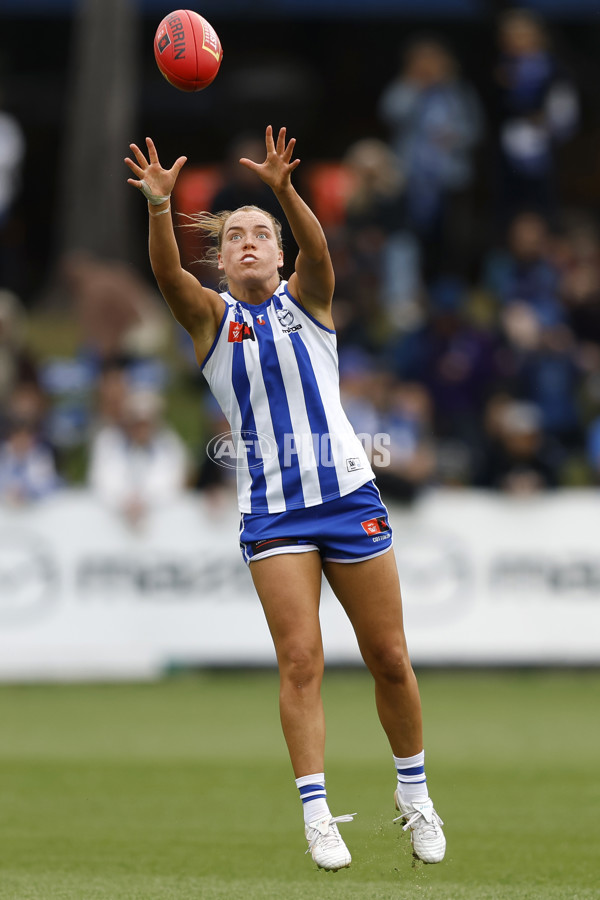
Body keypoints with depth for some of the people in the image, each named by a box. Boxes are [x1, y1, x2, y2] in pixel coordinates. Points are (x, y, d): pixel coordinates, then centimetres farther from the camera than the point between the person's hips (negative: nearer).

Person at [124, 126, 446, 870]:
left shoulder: (305, 301, 4)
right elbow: (169, 274, -17)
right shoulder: (212, 318, 4)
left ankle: (414, 794, 22)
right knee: (300, 661, -10)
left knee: (389, 658, 4)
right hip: (272, 512, -1)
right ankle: (317, 816, -10)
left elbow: (318, 252, -18)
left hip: (349, 495, 1)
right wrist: (159, 204, -36)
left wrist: (284, 190, -37)